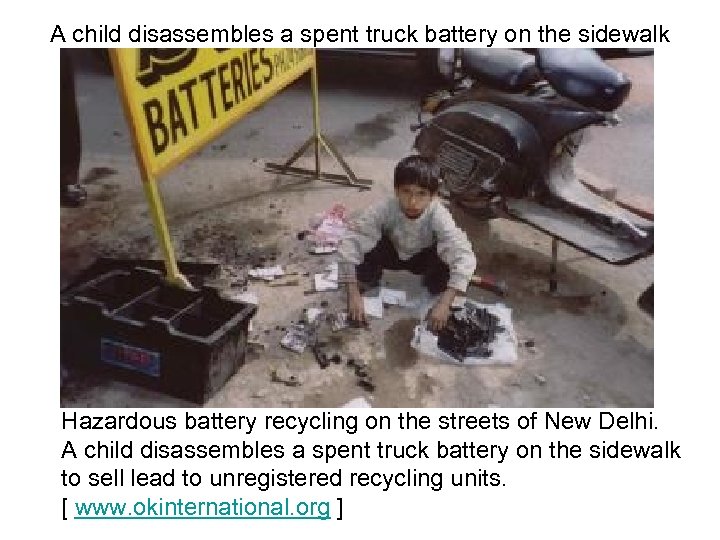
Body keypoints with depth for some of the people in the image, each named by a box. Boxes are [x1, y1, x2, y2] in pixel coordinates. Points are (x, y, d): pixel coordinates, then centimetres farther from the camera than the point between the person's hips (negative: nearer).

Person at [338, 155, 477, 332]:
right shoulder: (385, 209, -34)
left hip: (423, 257, 0)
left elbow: (464, 257, -43)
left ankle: (434, 289, 3)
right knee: (361, 247, -30)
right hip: (391, 251, 1)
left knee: (448, 261, -32)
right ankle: (369, 280, 4)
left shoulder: (438, 216, -36)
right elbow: (349, 243, -34)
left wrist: (444, 304, -51)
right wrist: (353, 295, -40)